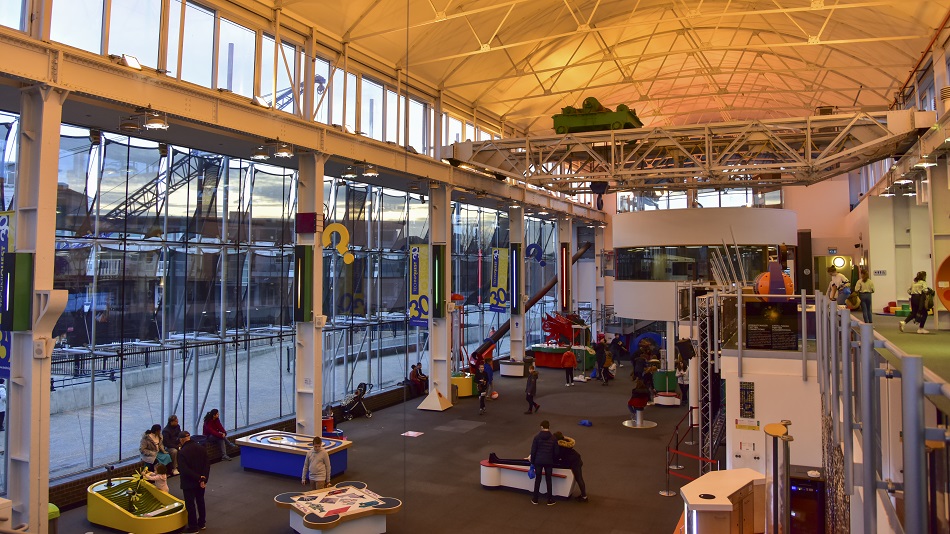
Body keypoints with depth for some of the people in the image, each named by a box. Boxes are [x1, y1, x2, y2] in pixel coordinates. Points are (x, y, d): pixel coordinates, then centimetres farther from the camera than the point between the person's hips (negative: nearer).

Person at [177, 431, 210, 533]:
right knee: (200, 501, 20)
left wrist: (198, 478, -17)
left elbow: (184, 470, -24)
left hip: (189, 483, -6)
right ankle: (201, 523, 32)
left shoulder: (181, 452, -19)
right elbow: (207, 465, -5)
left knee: (190, 504, 6)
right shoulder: (201, 449, -3)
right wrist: (203, 479, -8)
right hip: (201, 482, 6)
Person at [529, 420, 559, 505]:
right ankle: (550, 500, 16)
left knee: (537, 479, 11)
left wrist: (532, 461, 7)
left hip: (538, 461, -1)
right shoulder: (553, 439, -2)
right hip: (549, 462, 1)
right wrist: (553, 460, 20)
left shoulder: (537, 437, -7)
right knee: (548, 480, 11)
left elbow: (533, 451, -4)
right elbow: (556, 452, 3)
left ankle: (535, 499, 18)